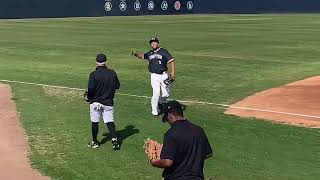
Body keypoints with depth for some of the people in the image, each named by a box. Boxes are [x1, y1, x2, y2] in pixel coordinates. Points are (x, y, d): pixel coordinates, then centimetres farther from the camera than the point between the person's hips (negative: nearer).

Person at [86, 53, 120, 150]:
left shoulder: (94, 74, -14)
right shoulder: (112, 73, -4)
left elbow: (91, 89, -18)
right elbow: (117, 86, 5)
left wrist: (88, 97, 0)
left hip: (95, 102, -2)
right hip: (108, 102, 2)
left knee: (95, 122, 10)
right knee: (110, 122, 6)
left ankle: (95, 142, 20)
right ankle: (114, 140, -8)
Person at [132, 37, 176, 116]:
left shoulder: (163, 52, 1)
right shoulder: (150, 53, 13)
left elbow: (171, 61, -6)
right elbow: (142, 56, 27)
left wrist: (173, 72, -18)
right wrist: (136, 54, 4)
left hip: (163, 75, -1)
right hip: (154, 76, 1)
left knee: (166, 94, 0)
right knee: (156, 93, -12)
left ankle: (160, 103, 32)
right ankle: (154, 110, 3)